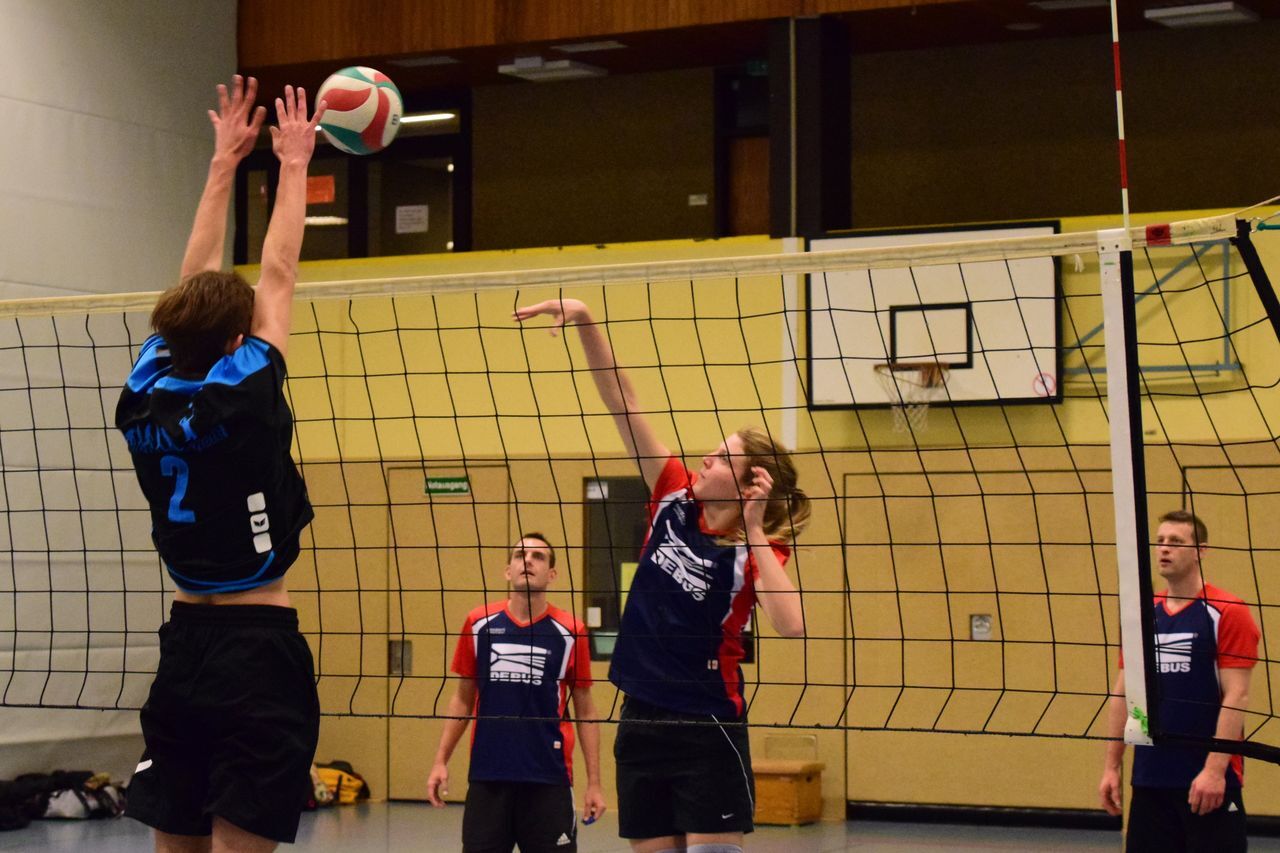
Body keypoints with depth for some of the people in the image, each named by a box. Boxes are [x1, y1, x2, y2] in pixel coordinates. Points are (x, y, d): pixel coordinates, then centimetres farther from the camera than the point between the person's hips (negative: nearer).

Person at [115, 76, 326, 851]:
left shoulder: (143, 402, 0)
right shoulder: (240, 402, -13)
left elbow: (194, 286, 12)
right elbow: (278, 277, -2)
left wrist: (224, 162, 19)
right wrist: (294, 164, 10)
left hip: (182, 648, 6)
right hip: (258, 649, -6)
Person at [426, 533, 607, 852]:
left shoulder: (570, 632, -1)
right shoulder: (479, 624, 4)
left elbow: (585, 711, 5)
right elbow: (463, 699, 13)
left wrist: (594, 782, 1)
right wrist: (441, 760, 6)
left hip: (548, 780, -2)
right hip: (487, 777, 2)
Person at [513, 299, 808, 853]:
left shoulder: (757, 550, -9)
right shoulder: (675, 498, 2)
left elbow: (791, 625, -29)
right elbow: (622, 403, -1)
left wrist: (752, 532, -23)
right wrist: (584, 321, -8)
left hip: (708, 730, -5)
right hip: (641, 721, 5)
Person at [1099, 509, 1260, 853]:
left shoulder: (1227, 612, -6)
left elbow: (1236, 696, -12)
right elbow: (1122, 695, 14)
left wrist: (1215, 769, -19)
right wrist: (1112, 766, 8)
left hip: (1209, 780, -5)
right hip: (1149, 780, 6)